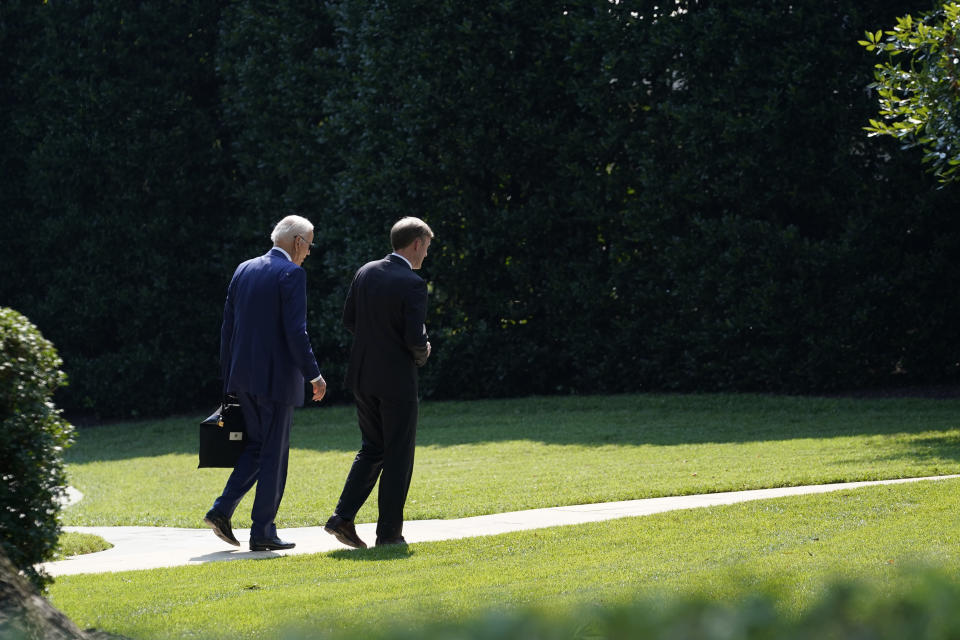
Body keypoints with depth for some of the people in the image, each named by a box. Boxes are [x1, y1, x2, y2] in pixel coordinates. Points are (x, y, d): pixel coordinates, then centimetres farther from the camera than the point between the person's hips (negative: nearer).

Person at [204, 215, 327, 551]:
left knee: (257, 446, 18)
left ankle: (222, 510, 5)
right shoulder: (291, 274, -11)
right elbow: (296, 331, -18)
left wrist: (229, 378, 18)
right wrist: (314, 375, -10)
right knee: (274, 454, 2)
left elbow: (228, 327, 13)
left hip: (244, 377, 7)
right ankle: (263, 531, 5)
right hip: (277, 377, -7)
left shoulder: (243, 271, 11)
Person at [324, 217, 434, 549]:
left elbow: (349, 319, 10)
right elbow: (415, 338, -20)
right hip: (397, 378, -6)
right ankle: (389, 531, 8)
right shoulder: (412, 284, -17)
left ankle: (343, 517, 7)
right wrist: (422, 353, 1)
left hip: (363, 375, 6)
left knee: (372, 449, 18)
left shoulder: (365, 273, 3)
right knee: (398, 456, 5)